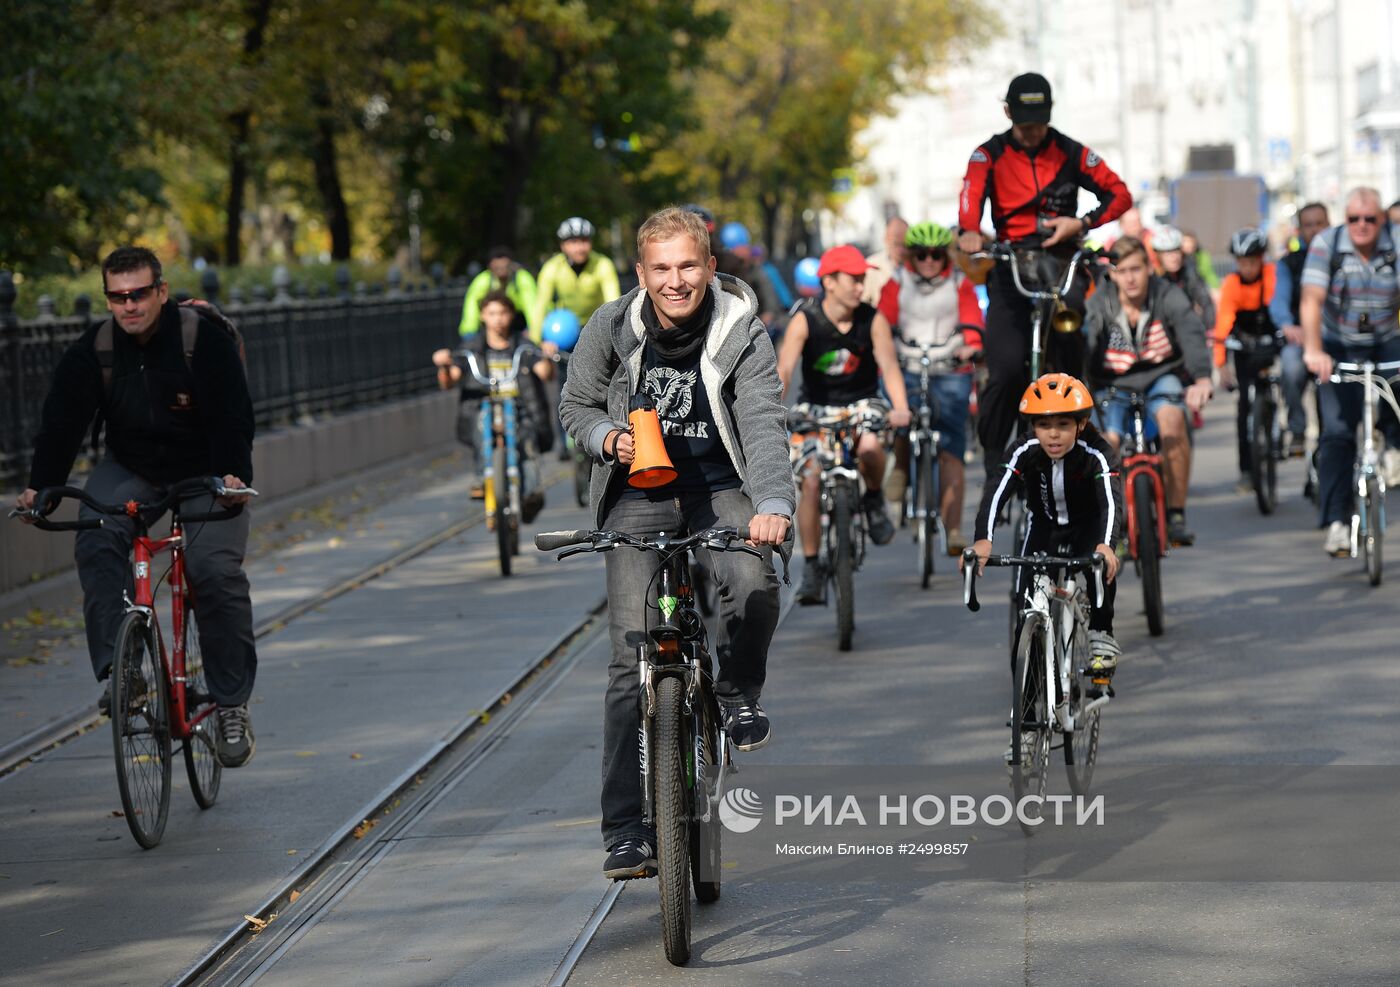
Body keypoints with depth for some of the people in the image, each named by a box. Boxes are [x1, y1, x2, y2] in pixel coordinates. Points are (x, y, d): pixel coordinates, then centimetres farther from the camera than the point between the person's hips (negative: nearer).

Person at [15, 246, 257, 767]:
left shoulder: (205, 338, -18)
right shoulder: (94, 349, -9)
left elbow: (232, 413, -22)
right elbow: (62, 419, -10)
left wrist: (234, 475, -38)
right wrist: (41, 486, -22)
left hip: (206, 474, -3)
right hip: (130, 470, 3)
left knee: (216, 569, -22)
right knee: (96, 544, -26)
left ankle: (232, 705, -10)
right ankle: (116, 671, -24)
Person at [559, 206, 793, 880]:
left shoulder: (742, 334, -12)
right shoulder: (612, 329, -6)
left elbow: (762, 424, -23)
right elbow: (576, 406, 10)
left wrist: (773, 504, -40)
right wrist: (607, 438, -13)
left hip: (718, 487, -1)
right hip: (639, 493, 1)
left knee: (754, 584, -32)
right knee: (632, 655, -10)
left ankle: (738, 692, 4)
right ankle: (626, 829, -6)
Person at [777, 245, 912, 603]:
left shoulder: (873, 320, -12)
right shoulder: (805, 320, -15)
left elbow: (889, 364, -21)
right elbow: (784, 368, -24)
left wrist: (900, 408, -38)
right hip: (817, 409, 0)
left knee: (870, 446, -33)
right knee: (811, 482, -14)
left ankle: (874, 500, -1)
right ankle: (811, 566, 0)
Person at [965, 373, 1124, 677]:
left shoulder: (1097, 454, -30)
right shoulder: (1025, 453, -25)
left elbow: (1111, 501, -44)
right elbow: (996, 493, -37)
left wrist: (1106, 545, -64)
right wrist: (983, 540, -56)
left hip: (1087, 528, -2)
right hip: (1043, 527, 2)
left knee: (1101, 565, -34)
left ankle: (1100, 634, -12)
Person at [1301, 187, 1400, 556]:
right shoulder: (1326, 244, -12)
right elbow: (1311, 299, -21)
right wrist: (1313, 350, -35)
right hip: (1339, 348, -2)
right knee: (1337, 431, -10)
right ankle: (1336, 521, -7)